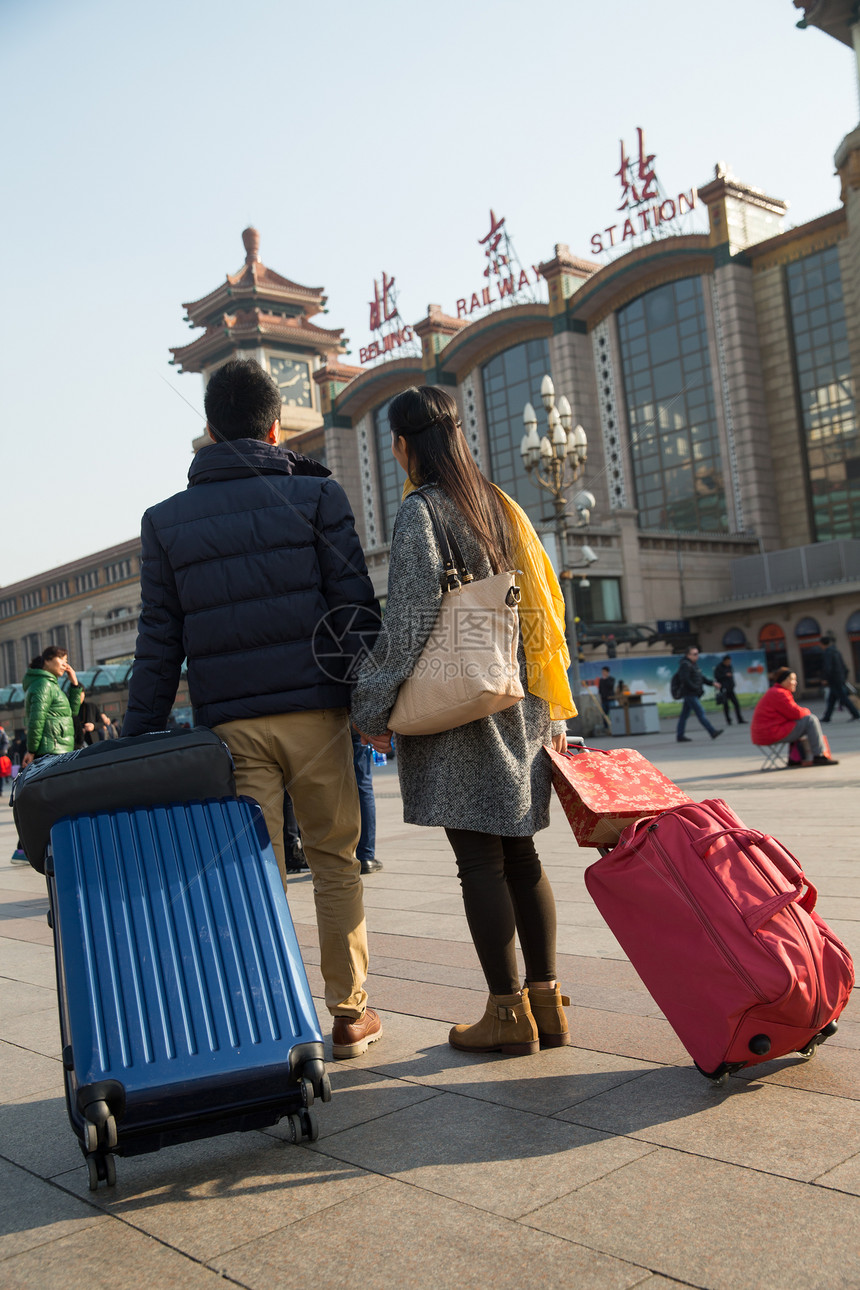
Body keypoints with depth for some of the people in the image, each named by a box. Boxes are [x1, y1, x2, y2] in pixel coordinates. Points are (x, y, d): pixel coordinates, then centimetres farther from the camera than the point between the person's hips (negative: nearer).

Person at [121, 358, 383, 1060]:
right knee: (336, 861, 11)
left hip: (230, 724, 1)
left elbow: (158, 643, 6)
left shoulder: (165, 520, 9)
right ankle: (350, 1015, 18)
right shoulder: (318, 494, 4)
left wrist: (136, 745, 9)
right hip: (316, 711, -1)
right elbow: (358, 606, -2)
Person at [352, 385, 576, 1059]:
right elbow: (543, 608, 14)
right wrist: (551, 713, 18)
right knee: (520, 854, 11)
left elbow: (409, 620, -15)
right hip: (517, 707, 7)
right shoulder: (503, 506, 14)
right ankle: (546, 1002, 16)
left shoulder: (421, 511, -7)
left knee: (479, 860, -1)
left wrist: (371, 705, -7)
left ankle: (508, 1014, 5)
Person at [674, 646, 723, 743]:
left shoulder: (694, 664, 18)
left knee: (684, 715, 10)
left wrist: (712, 683, 12)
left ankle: (679, 736, 14)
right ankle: (712, 732, -10)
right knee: (700, 713, -9)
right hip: (690, 694, -10)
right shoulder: (685, 665, -14)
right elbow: (685, 680, -21)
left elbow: (702, 677, 22)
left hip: (692, 695, 10)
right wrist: (696, 688, -19)